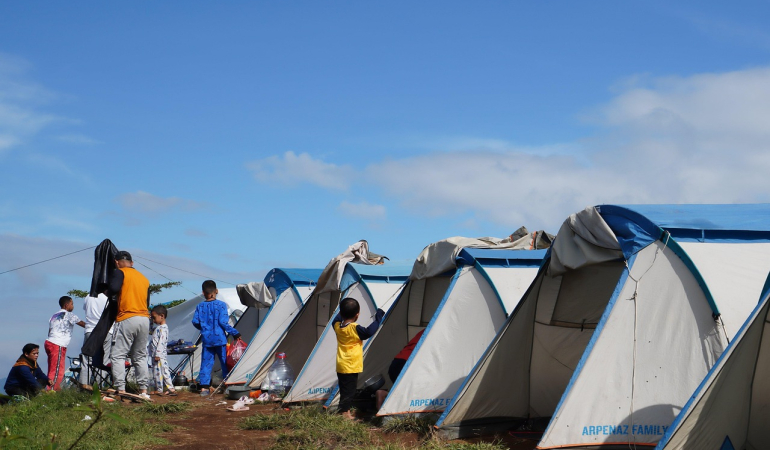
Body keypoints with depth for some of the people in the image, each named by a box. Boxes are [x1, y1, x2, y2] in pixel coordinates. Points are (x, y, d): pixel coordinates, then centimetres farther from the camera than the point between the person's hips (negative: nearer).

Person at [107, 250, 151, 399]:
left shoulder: (120, 272, 0)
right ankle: (143, 391, 11)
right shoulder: (144, 278, 19)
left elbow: (114, 288, -17)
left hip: (127, 319, -6)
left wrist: (107, 292, 3)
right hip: (145, 319, 6)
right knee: (140, 357, 14)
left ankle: (121, 390, -12)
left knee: (118, 356, -3)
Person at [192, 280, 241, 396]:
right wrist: (235, 333, -4)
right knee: (225, 362, 7)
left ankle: (204, 387, 2)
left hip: (206, 340, 3)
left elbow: (195, 322, 2)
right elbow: (223, 322, -13)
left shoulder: (200, 306, 2)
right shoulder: (221, 305, -8)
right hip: (220, 339, -3)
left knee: (206, 363, 7)